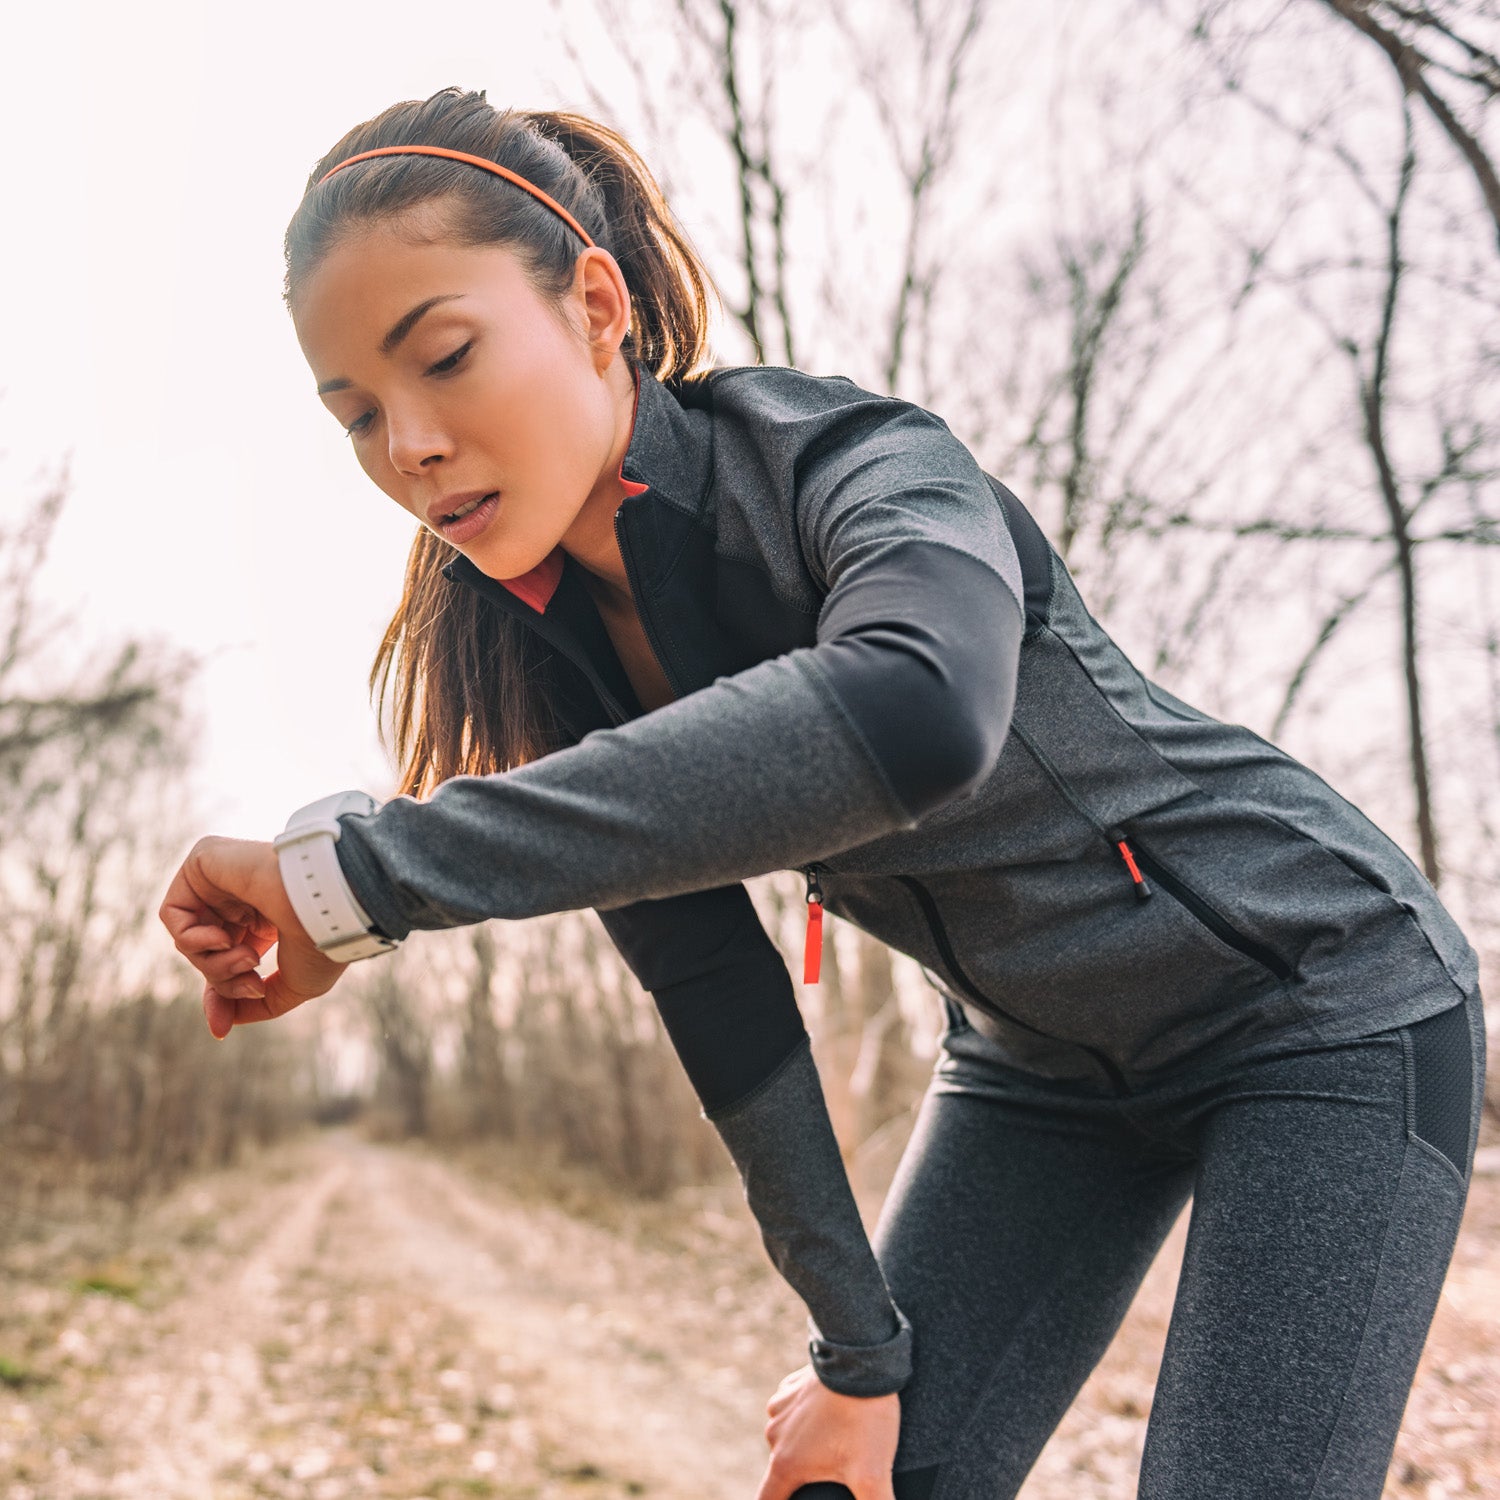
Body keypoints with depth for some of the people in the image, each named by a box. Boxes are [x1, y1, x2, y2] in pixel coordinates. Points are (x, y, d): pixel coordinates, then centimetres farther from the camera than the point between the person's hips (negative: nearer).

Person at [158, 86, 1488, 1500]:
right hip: (1039, 1055, 6)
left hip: (1323, 1001, -5)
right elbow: (717, 1000, -8)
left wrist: (364, 870, -51)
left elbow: (914, 717, -53)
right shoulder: (541, 643, -10)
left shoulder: (856, 465, -29)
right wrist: (858, 1344, -9)